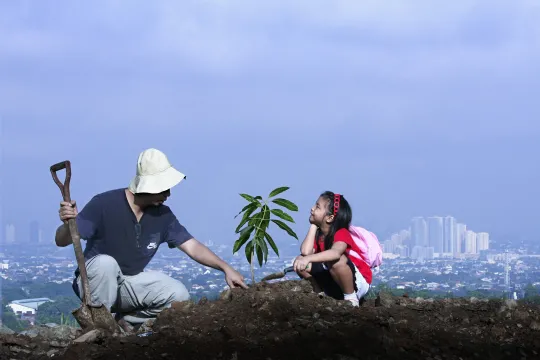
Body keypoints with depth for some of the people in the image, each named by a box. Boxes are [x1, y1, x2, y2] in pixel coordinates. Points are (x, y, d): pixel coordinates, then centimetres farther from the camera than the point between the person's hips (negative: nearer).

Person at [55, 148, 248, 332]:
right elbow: (62, 241, -21)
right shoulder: (104, 204, -22)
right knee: (106, 263, -37)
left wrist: (226, 268, -16)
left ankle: (124, 320, 2)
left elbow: (192, 246, -4)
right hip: (94, 282, -5)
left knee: (178, 294, -16)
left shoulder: (162, 215, -7)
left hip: (130, 283, 5)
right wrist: (68, 224, -44)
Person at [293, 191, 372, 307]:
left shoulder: (341, 233, -20)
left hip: (358, 283, -6)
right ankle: (322, 294, 3)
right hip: (334, 283, 6)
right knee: (300, 261, -10)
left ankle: (351, 298, -17)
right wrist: (313, 226, -10)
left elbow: (335, 253, -45)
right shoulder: (317, 234, 1)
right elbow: (306, 252, -21)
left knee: (336, 260, -38)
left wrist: (308, 258, -59)